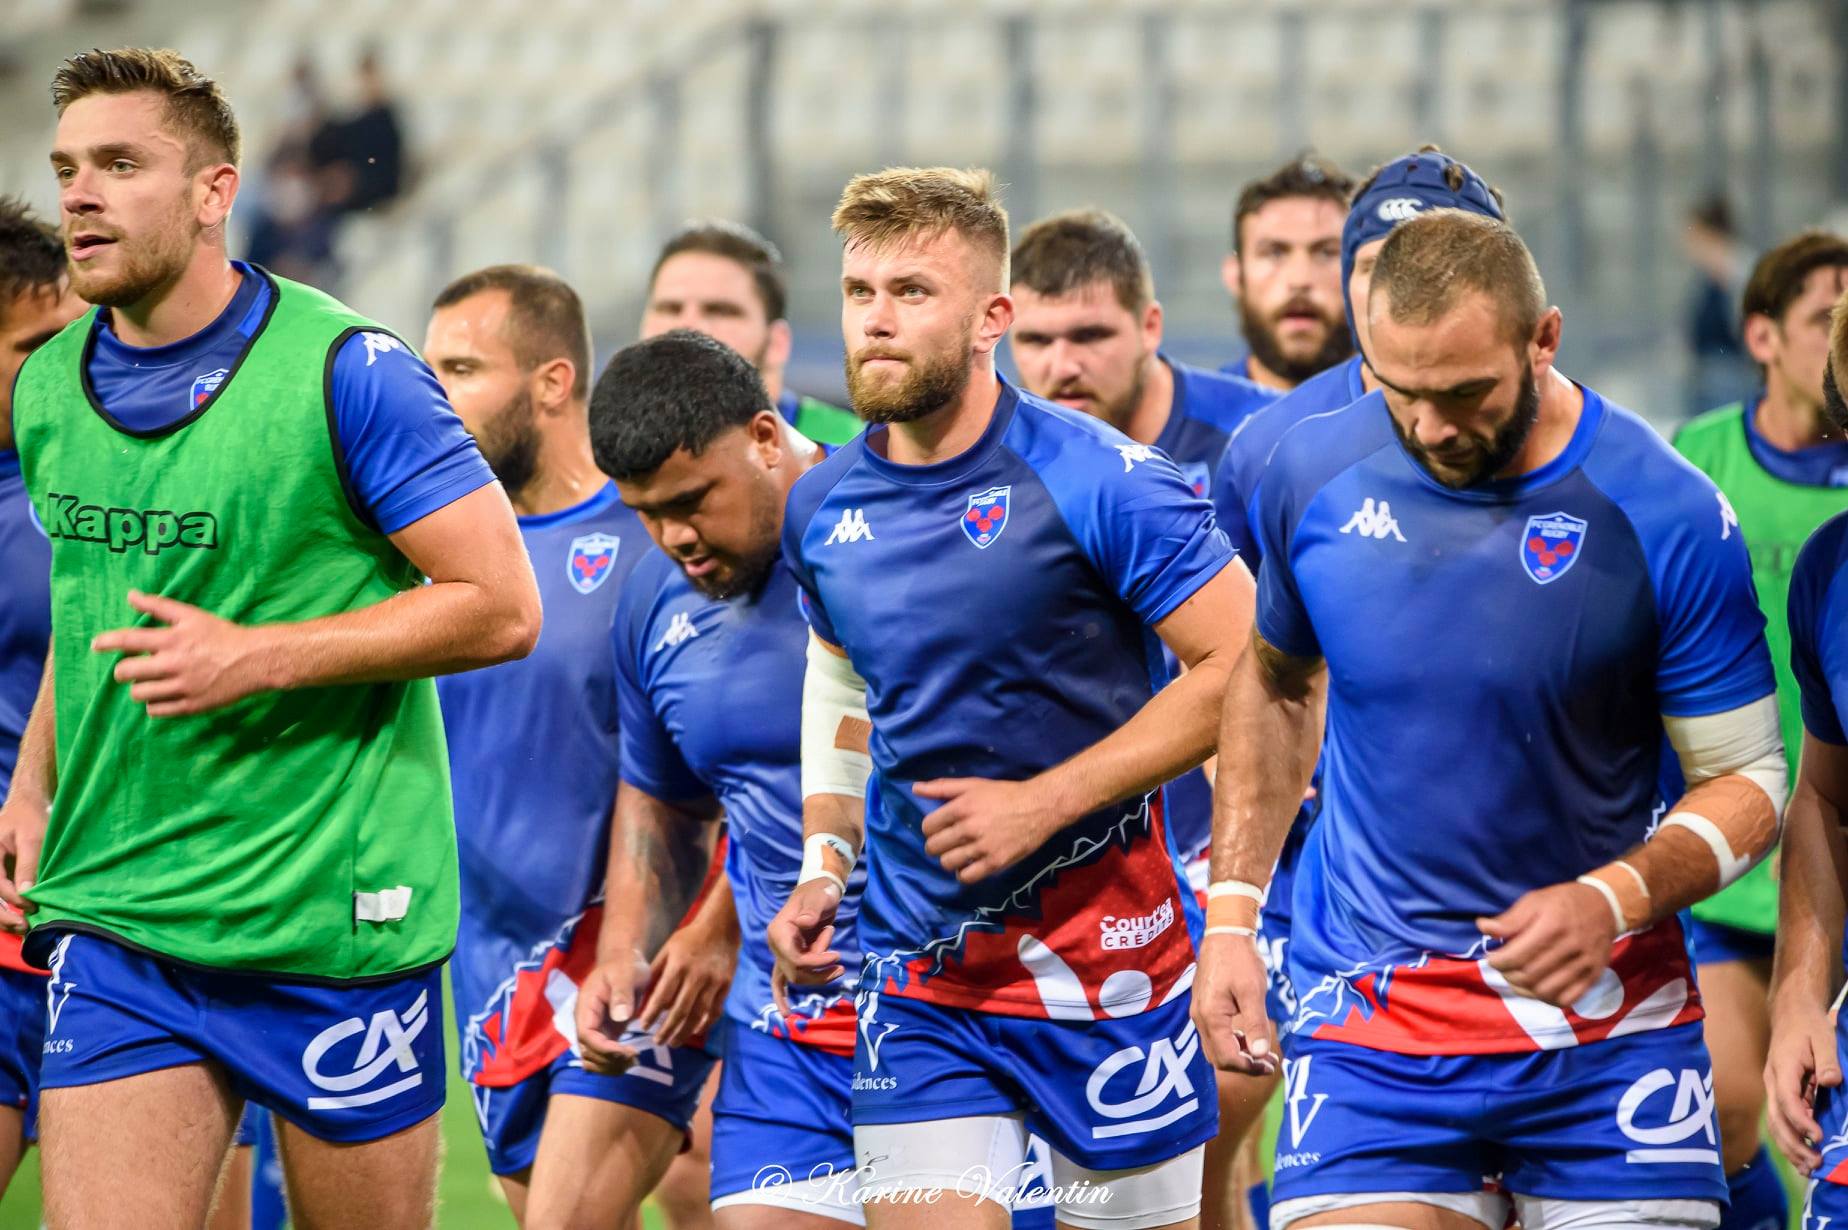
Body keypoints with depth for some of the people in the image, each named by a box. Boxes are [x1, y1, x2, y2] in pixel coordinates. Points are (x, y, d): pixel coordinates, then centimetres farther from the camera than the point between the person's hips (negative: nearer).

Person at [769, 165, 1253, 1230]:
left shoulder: (1099, 481, -12)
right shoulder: (822, 511, 5)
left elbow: (1245, 668, -13)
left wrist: (1044, 802, -15)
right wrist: (825, 867, 7)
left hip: (1106, 959, -4)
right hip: (917, 977, 4)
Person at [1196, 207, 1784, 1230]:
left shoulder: (1666, 517, -10)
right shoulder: (1312, 474, -1)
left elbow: (1749, 781, -4)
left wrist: (1611, 900, -22)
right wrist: (1229, 917, 10)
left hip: (1607, 1022, -1)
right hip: (1367, 1014, 1)